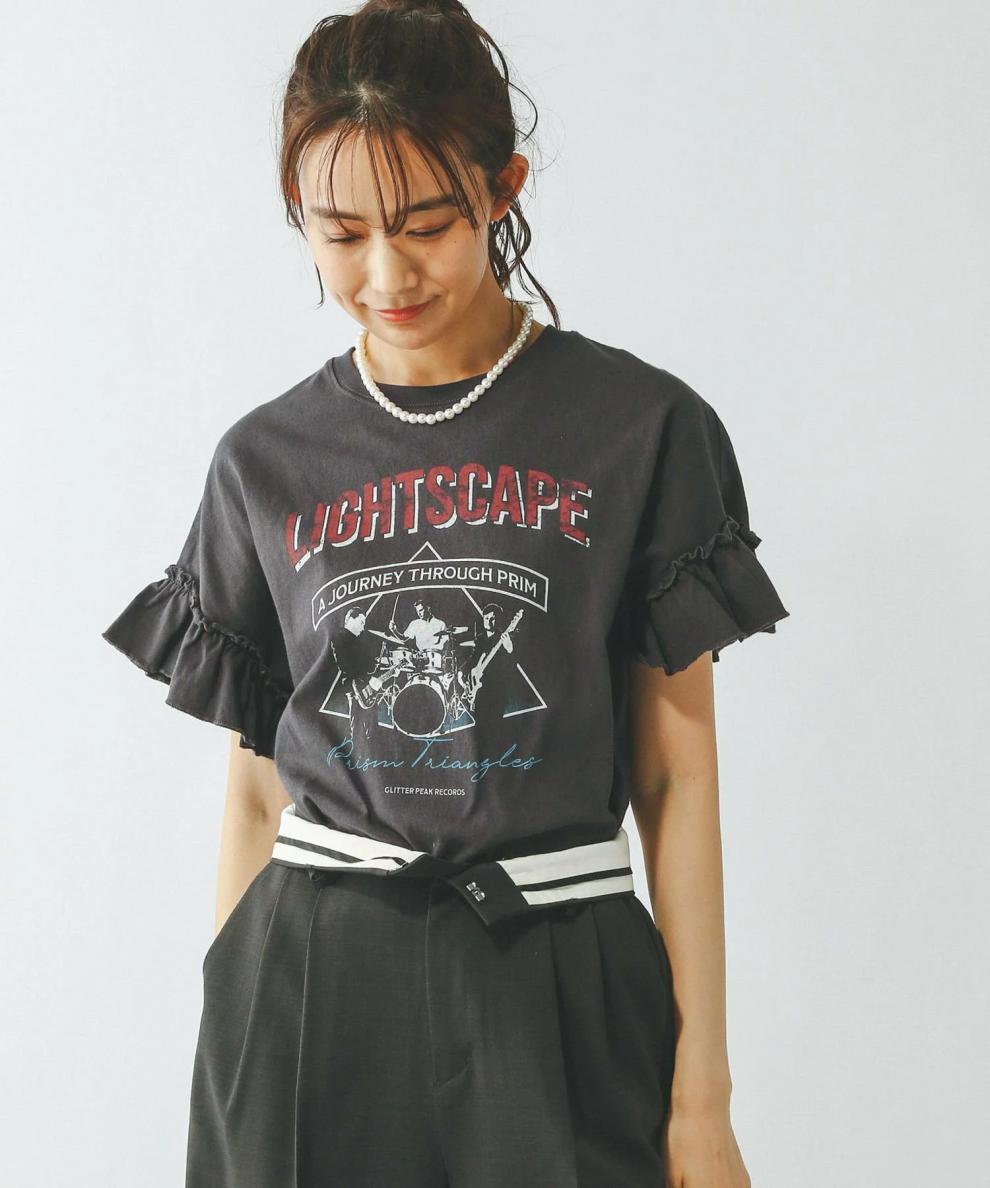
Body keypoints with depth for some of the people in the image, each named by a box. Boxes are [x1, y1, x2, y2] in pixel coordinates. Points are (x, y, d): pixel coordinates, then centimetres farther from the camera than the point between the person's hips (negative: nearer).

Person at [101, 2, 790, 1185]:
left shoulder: (641, 429, -3)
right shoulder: (267, 460, 4)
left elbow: (677, 776, -2)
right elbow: (256, 785, 9)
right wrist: (229, 1056, 8)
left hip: (553, 985, -2)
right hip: (310, 987, 2)